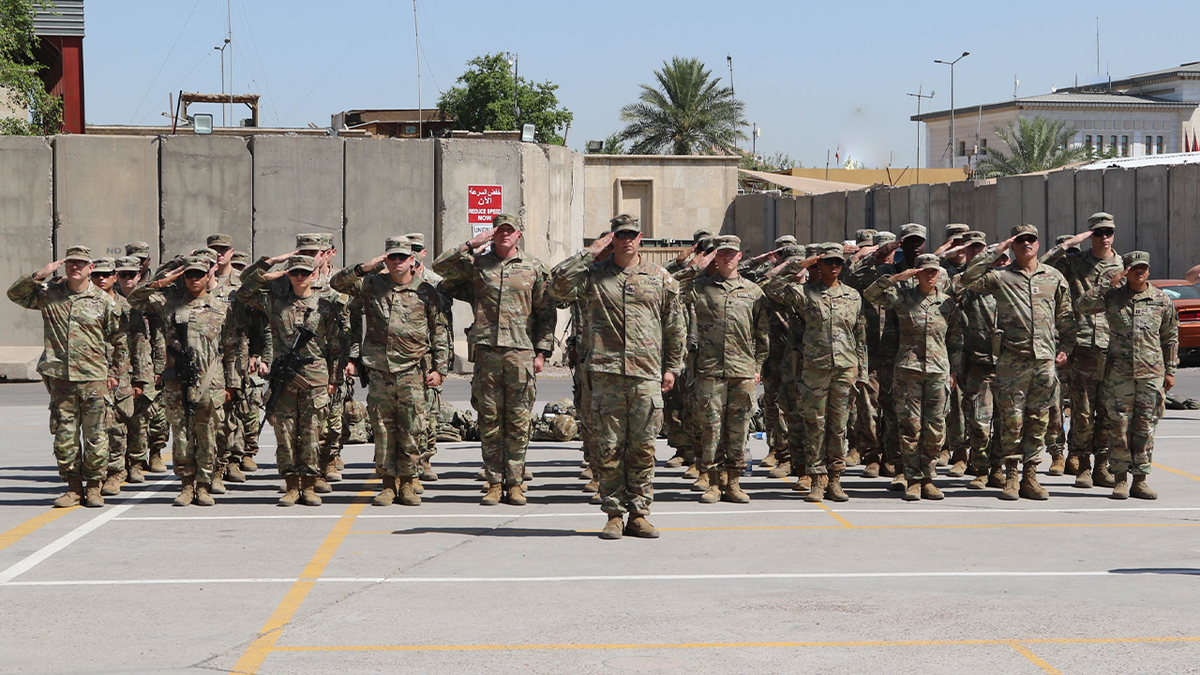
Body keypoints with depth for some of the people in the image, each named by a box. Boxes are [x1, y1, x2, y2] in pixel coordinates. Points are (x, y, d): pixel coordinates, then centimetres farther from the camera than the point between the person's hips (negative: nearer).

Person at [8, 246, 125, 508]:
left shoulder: (104, 301, 2)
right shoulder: (49, 293, 6)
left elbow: (119, 341, 8)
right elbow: (14, 293, 5)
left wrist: (114, 373, 5)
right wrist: (39, 276, -7)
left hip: (93, 379, -2)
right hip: (60, 378, 2)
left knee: (95, 435, 1)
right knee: (64, 436, 4)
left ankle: (93, 486, 12)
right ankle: (73, 487, 13)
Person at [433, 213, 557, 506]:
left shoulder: (534, 267, 9)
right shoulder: (478, 264, 11)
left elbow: (546, 312, 9)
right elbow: (440, 267, 2)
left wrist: (542, 351, 1)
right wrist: (471, 245, -2)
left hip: (521, 351, -1)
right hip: (487, 350, 1)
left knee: (518, 419, -1)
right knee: (490, 418, 2)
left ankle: (515, 482, 6)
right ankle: (494, 482, 7)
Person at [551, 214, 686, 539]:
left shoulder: (660, 278, 12)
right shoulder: (594, 275, 8)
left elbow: (675, 326, 16)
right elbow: (558, 286, -8)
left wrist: (672, 367, 11)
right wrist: (589, 253, -4)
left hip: (647, 375, 1)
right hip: (607, 374, -1)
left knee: (642, 448, 2)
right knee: (609, 448, 0)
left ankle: (638, 514, 9)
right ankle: (614, 514, 6)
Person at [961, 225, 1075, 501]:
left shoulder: (1054, 277, 14)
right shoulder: (1000, 276, 5)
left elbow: (1065, 316, 19)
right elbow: (968, 279, -9)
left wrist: (1065, 347, 10)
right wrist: (994, 251, -6)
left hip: (1045, 359, 3)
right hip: (1012, 358, -3)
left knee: (1038, 420, 4)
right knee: (1012, 419, -3)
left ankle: (1030, 476, 10)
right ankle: (1011, 476, 3)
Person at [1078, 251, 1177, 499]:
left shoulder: (1162, 300, 8)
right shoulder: (1113, 296, 4)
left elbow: (1170, 337, 14)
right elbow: (1082, 306, -8)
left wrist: (1170, 371, 11)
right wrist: (1110, 285, -10)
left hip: (1151, 372, 1)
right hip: (1119, 372, -1)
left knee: (1145, 428, 1)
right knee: (1119, 426, -1)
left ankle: (1140, 481, 8)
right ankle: (1120, 480, 7)